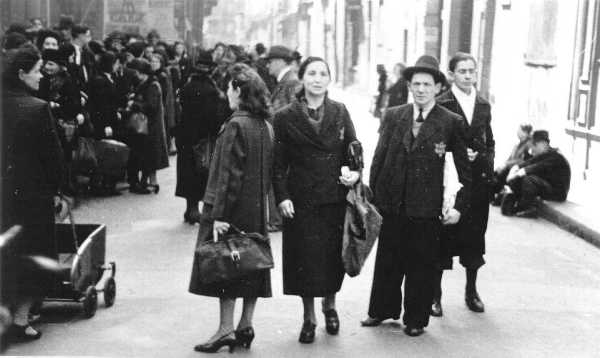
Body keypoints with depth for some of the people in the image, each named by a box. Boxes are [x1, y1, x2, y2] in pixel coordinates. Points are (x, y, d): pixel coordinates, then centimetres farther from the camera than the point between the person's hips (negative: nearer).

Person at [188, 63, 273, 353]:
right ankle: (246, 326, 19)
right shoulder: (266, 126, 8)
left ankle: (226, 329, 4)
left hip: (234, 208, -8)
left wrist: (218, 214, -18)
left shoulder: (235, 126, -16)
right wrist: (260, 198, 17)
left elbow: (229, 174, -19)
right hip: (257, 209, 8)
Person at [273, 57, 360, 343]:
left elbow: (353, 149, 8)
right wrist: (282, 197, -10)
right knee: (305, 258, 3)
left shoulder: (340, 112, 4)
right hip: (301, 200, -2)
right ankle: (309, 317, 20)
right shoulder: (285, 117, -3)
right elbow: (278, 163, -2)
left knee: (334, 255, 8)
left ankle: (329, 304, 34)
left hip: (336, 198, 2)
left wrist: (355, 172, -11)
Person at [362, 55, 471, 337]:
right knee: (387, 261, 15)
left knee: (421, 265, 7)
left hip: (426, 208, -3)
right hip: (391, 204, 3)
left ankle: (416, 319, 24)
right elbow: (379, 158, 7)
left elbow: (465, 169, 0)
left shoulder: (451, 123, -3)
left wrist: (459, 205, -4)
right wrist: (372, 195, 3)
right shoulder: (393, 116, 5)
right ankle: (383, 310, 33)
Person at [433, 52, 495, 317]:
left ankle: (471, 290, 28)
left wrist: (487, 166, 0)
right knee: (443, 236, 1)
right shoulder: (441, 104, -6)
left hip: (478, 178, 5)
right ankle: (435, 293, 13)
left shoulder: (484, 105, 10)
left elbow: (489, 142, 15)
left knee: (475, 234, 12)